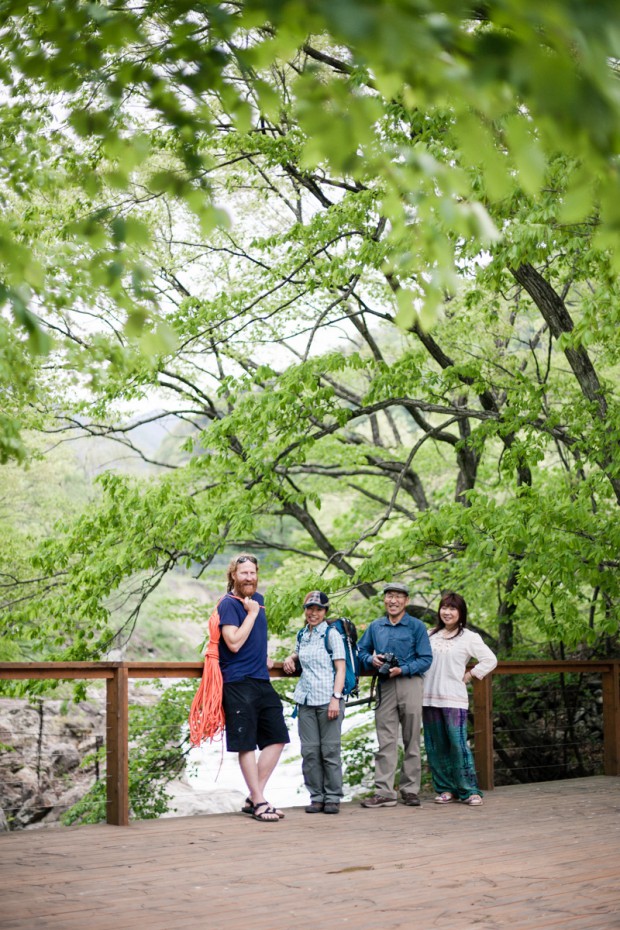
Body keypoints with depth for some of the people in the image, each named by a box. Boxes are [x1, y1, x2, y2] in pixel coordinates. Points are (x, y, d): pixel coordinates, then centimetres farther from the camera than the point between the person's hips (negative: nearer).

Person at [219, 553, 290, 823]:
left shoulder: (258, 599, 14)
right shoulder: (228, 604, -10)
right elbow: (234, 643, -20)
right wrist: (252, 613, -15)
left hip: (262, 680, 8)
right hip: (238, 682, -8)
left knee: (276, 738, 7)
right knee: (246, 744, -1)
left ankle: (254, 798, 14)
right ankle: (258, 802, 7)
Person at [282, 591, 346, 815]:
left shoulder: (332, 634, -2)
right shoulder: (303, 636, 14)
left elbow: (340, 668, -6)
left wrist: (336, 698, -15)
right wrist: (290, 658, 13)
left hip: (328, 700, -5)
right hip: (306, 701, 5)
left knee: (330, 750, -2)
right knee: (309, 750, 3)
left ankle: (333, 798, 6)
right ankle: (316, 797, 10)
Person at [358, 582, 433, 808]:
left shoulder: (417, 626, 1)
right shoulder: (375, 627, 13)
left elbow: (426, 659, -3)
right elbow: (361, 652, 19)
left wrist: (403, 669, -16)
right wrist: (372, 660, -2)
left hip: (410, 684, -2)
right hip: (385, 687, 3)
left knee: (411, 740, 3)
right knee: (385, 741, -1)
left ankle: (410, 790, 10)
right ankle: (384, 792, -2)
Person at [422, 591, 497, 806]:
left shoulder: (469, 637, 2)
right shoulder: (431, 635, 13)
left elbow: (490, 660, 1)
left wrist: (469, 675, -2)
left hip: (454, 699, -4)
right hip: (429, 698, 4)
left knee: (458, 744, -10)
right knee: (436, 746, 5)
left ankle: (469, 791, -1)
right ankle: (446, 789, 14)